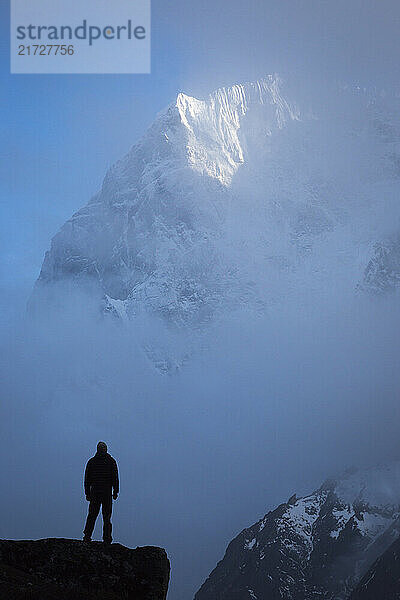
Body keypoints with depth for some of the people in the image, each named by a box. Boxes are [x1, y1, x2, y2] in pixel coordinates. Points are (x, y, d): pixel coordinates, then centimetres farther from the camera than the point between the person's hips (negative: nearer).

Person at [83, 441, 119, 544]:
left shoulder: (91, 461, 5)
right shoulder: (111, 461, 1)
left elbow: (87, 479, 5)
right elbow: (115, 478, -2)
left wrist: (87, 493, 10)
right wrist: (115, 492, 2)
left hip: (95, 492, 1)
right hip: (107, 492, -1)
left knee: (92, 515, 9)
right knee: (106, 516, 3)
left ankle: (87, 536, 1)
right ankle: (107, 538, 0)